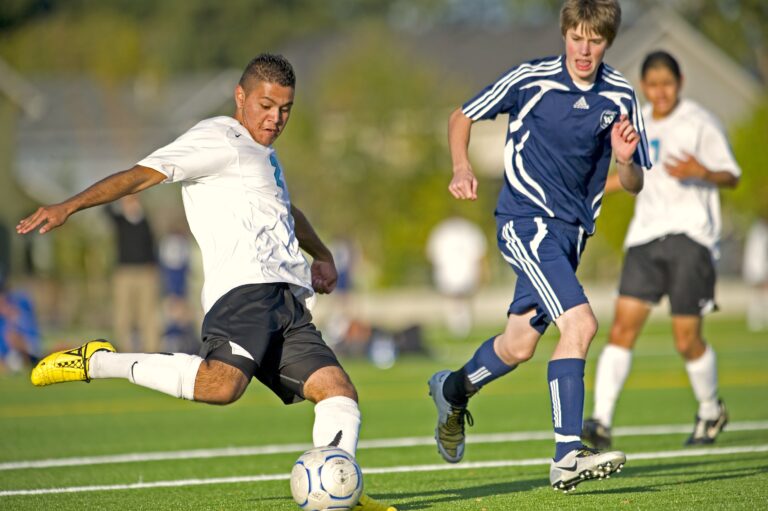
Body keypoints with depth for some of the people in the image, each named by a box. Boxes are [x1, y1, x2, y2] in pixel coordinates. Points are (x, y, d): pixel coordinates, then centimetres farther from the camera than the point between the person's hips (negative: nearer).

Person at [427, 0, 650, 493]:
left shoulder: (620, 96, 2)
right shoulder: (531, 79, -9)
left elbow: (634, 184, 6)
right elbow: (463, 117, 4)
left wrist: (625, 160, -16)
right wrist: (462, 167, -13)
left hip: (572, 230, 6)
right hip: (526, 221, -6)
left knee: (519, 345, 13)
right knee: (580, 323, -23)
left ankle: (453, 389, 43)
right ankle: (567, 456, -23)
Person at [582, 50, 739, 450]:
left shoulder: (700, 124, -2)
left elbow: (731, 176, -1)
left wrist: (701, 172, -21)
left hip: (690, 235, -5)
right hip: (645, 236, 5)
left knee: (687, 340, -4)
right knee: (622, 329, -9)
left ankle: (711, 412, 22)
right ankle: (601, 423, -13)